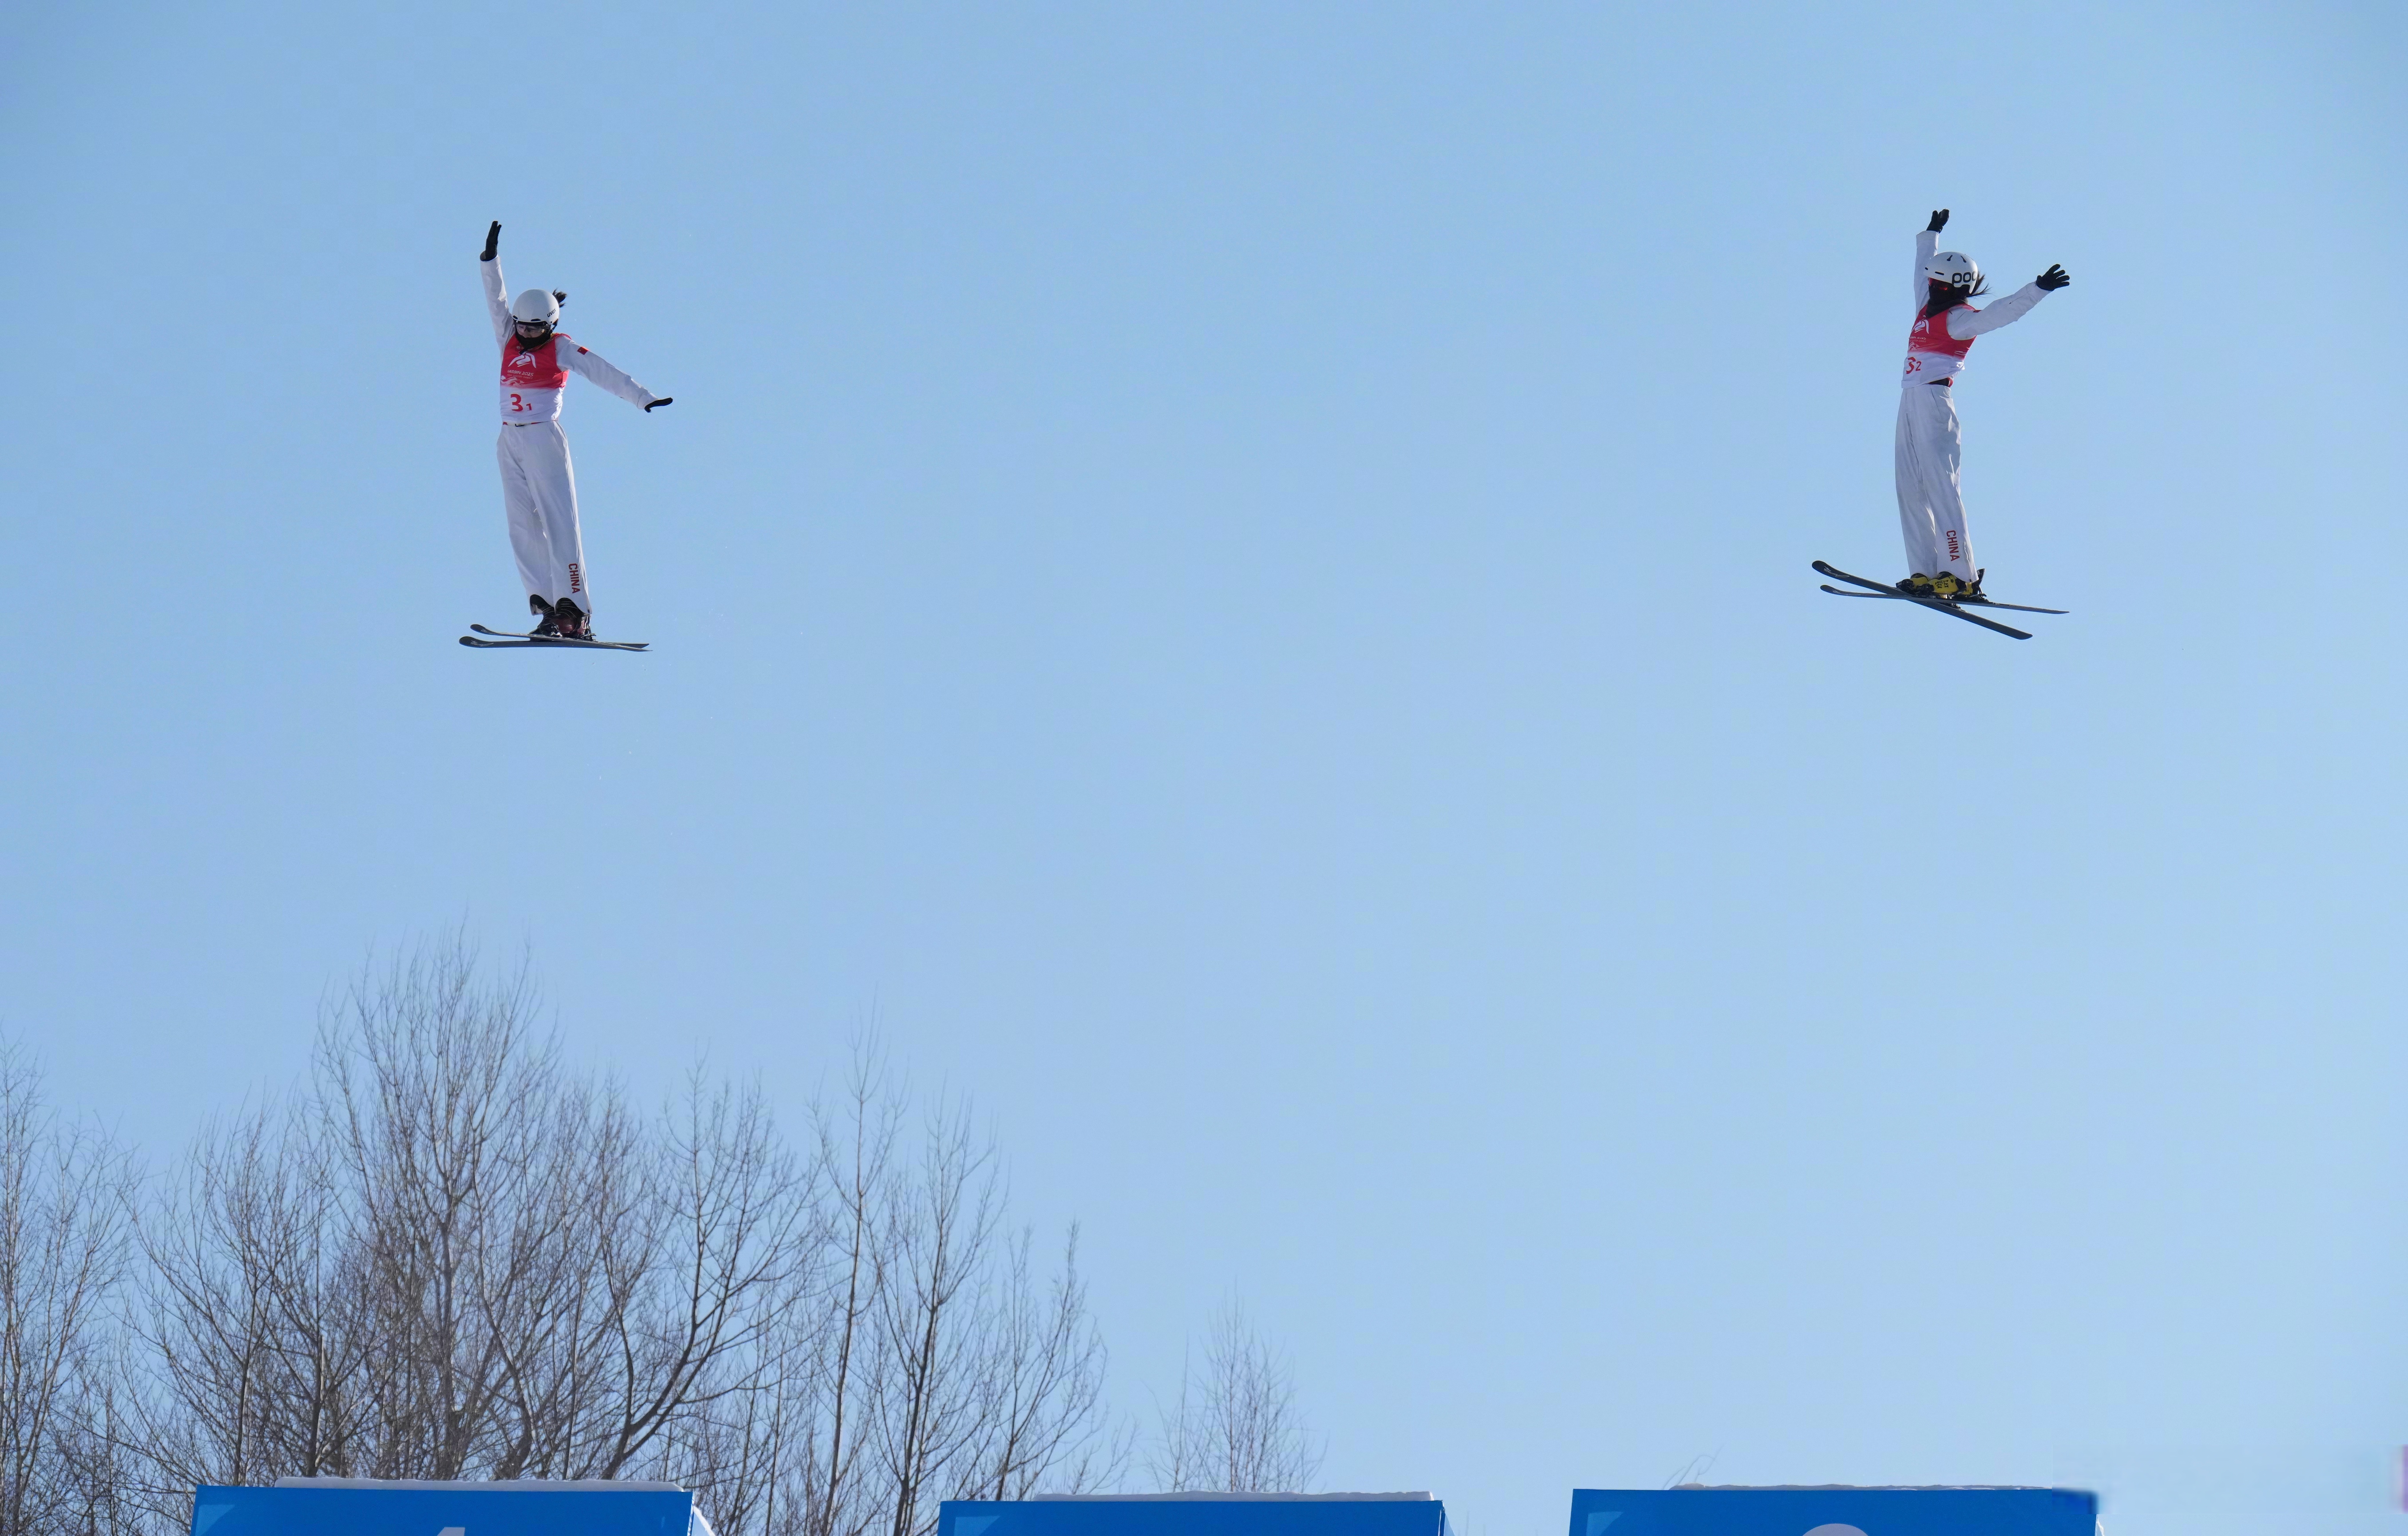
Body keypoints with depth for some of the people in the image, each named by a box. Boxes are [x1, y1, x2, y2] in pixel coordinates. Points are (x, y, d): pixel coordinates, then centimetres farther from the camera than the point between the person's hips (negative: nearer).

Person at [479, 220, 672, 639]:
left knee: (559, 525, -9)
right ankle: (545, 608, -2)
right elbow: (495, 298, 10)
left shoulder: (561, 349, -1)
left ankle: (574, 612, -13)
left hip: (544, 440, -5)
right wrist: (490, 258, 1)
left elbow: (604, 373, -3)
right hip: (510, 443, 5)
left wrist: (643, 398, -8)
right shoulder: (509, 340, 10)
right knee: (523, 528, -1)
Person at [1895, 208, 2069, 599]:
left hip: (1935, 401, -9)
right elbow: (1923, 268, 35)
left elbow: (2003, 313, -20)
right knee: (1911, 490, 5)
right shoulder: (1928, 307, 17)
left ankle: (1962, 577, -18)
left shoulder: (1961, 319, -6)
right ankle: (1926, 573, 4)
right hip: (1911, 402, 9)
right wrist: (1931, 235, 49)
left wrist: (2038, 289, -33)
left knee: (1941, 487, -14)